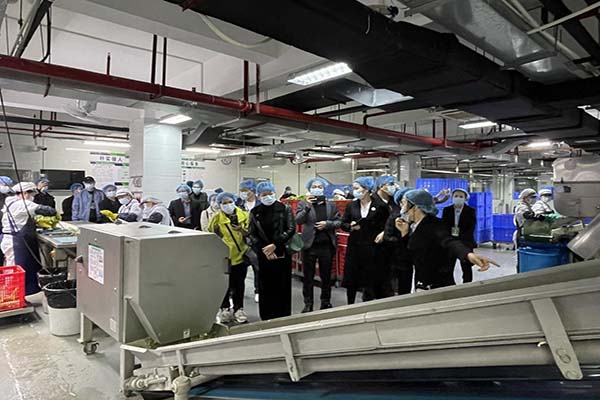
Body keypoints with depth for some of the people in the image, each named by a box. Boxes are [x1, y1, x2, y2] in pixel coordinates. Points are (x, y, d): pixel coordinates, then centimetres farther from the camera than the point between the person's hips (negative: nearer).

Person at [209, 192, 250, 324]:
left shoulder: (244, 215, 1)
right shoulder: (216, 218, -4)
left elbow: (249, 234, 2)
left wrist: (241, 230, -16)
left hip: (240, 255, 2)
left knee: (239, 284, 10)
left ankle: (238, 309, 23)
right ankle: (225, 309, 24)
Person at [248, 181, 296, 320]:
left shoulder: (285, 209, 0)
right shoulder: (255, 212, 6)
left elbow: (291, 229, -7)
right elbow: (251, 234, 3)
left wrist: (274, 245, -14)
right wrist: (264, 249, -10)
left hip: (282, 254, -1)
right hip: (263, 255, 2)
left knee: (283, 288, 3)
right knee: (265, 288, 5)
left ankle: (283, 318, 15)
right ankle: (266, 318, 16)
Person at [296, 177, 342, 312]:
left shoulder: (332, 205, 7)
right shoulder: (303, 204, 0)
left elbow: (339, 222, 4)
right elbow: (298, 221, -13)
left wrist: (327, 224, -14)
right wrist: (307, 206, -24)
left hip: (327, 245, 2)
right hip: (309, 245, -2)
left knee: (326, 276, 13)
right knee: (308, 277, 7)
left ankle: (326, 303, 27)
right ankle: (308, 304, 19)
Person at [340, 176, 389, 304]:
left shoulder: (380, 206, -5)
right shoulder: (351, 206, 5)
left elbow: (386, 226, 1)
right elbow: (343, 224, 10)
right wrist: (351, 226, -10)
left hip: (371, 248, -3)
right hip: (354, 247, 3)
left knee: (369, 280, 4)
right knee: (351, 279, 9)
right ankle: (350, 306, 25)